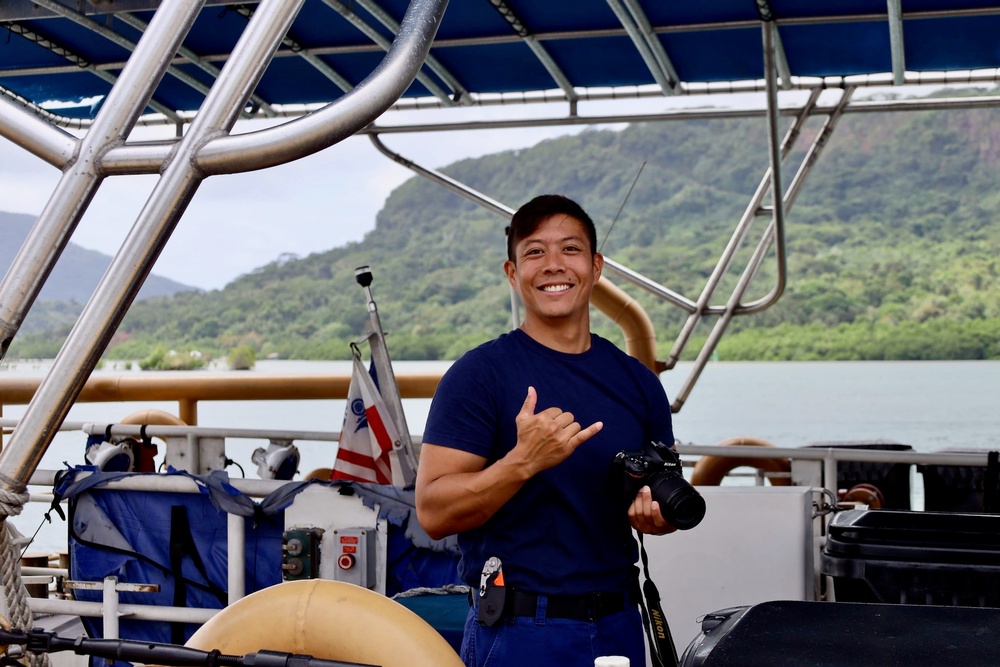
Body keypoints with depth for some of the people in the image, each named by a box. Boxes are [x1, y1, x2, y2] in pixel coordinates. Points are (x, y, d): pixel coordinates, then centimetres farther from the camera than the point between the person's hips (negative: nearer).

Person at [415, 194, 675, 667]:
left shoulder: (636, 381, 7)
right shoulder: (478, 374, -9)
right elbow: (434, 512, -15)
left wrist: (657, 513, -5)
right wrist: (523, 462, -28)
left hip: (619, 627, 5)